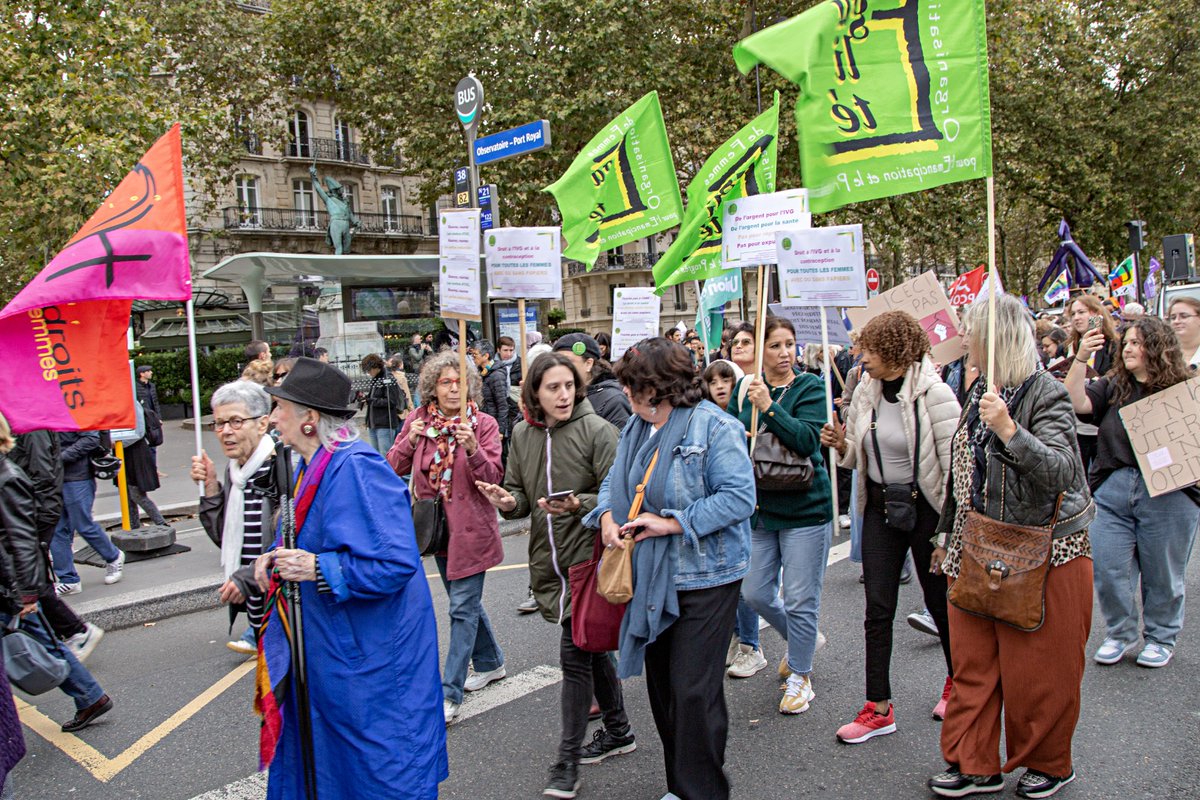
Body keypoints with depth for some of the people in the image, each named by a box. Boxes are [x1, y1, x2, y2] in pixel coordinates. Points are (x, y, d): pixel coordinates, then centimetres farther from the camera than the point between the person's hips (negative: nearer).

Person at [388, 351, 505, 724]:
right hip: (436, 525, 5)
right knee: (465, 601, 19)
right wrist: (410, 441, -18)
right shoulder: (418, 420, 2)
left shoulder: (484, 424, -9)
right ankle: (490, 662, 39)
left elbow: (494, 477, -16)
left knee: (463, 606, -4)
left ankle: (449, 694, 1)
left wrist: (473, 449, -32)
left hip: (470, 526, -5)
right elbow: (394, 468, 0)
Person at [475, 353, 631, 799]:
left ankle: (568, 759, 10)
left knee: (575, 653, -5)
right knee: (590, 647, 19)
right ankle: (617, 732, 37)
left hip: (587, 556, -6)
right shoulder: (523, 435, 5)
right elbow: (520, 494, 12)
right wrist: (508, 501, -11)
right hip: (549, 558, 6)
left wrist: (581, 505, -30)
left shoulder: (596, 430, -12)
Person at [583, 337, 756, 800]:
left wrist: (672, 522, -23)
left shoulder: (713, 427, -16)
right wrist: (608, 516, -6)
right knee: (661, 683, 16)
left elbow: (739, 497, -22)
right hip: (653, 577, 8)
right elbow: (616, 480, 16)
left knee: (694, 691, -3)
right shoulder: (636, 427, 8)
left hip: (705, 578, -8)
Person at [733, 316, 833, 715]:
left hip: (804, 506, -5)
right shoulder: (745, 387, 6)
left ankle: (799, 676, 23)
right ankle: (801, 641, 39)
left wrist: (768, 406, -28)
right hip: (758, 506, 5)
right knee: (756, 594, 10)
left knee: (800, 599, 2)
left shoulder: (809, 387, -7)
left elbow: (808, 439, -21)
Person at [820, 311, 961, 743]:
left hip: (925, 506, -5)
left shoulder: (933, 393, -14)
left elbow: (955, 461, -15)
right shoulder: (866, 392, 4)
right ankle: (879, 707, 12)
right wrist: (842, 444, -8)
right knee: (878, 607, 3)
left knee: (940, 600, 12)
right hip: (880, 508, 5)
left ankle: (957, 682, 38)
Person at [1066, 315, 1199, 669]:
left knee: (1161, 573, 10)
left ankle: (1160, 638, 30)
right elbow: (1078, 403, -6)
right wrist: (1081, 358, -13)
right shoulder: (1113, 386, 9)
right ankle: (1120, 635, 24)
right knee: (1108, 568, 4)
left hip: (1168, 495, -3)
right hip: (1113, 490, 3)